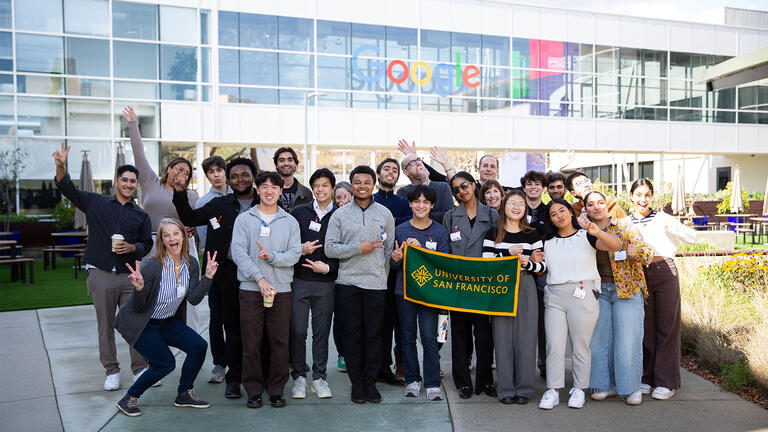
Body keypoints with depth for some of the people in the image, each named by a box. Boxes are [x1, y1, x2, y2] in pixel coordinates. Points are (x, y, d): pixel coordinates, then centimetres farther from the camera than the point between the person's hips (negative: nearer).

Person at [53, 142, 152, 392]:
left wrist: (132, 247, -10)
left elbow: (147, 245, 11)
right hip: (101, 275, -1)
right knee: (105, 325, 6)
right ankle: (111, 371, 18)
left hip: (130, 277, 1)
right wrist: (61, 166, -15)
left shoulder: (141, 216, 11)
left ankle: (140, 368, 12)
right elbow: (67, 188, 3)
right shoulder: (96, 203, 7)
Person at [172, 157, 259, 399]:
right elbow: (190, 219, 7)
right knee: (233, 327, 7)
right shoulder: (220, 205, 11)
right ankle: (234, 378, 16)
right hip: (230, 272, 1)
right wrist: (180, 192, -4)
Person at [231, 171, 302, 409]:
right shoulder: (244, 219, 7)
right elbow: (238, 252, -4)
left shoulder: (290, 222, 11)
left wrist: (272, 256, -16)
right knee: (251, 342, 3)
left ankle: (277, 389, 15)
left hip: (281, 289, 1)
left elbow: (295, 254, 2)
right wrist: (260, 278, -14)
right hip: (250, 288, -1)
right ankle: (254, 390, 15)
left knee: (280, 342, 3)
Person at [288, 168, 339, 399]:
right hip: (299, 280, 0)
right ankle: (299, 376, 15)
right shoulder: (298, 212, 5)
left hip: (326, 283, 0)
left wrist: (328, 267, -8)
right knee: (297, 330, 1)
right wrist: (301, 249, -11)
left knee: (322, 330, 7)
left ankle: (319, 377, 18)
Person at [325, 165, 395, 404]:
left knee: (374, 333, 4)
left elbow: (389, 250, 9)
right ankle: (357, 382, 15)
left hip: (376, 282, 0)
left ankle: (370, 382, 15)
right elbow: (330, 248, -2)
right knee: (352, 333, 5)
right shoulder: (339, 214, 5)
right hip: (349, 281, 0)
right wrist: (358, 248, -11)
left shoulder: (385, 214, 8)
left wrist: (385, 277, 2)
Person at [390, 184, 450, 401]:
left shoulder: (440, 232, 3)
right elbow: (394, 264, 10)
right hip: (404, 290, 2)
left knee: (429, 338, -5)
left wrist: (420, 249, -16)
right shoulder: (400, 230, 6)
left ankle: (432, 383, 6)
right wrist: (396, 259, -14)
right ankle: (412, 380, 21)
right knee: (408, 337, 8)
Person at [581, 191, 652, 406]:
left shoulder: (624, 227, -3)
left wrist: (636, 252, -28)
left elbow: (648, 253, -7)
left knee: (628, 339, -4)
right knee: (599, 339, 5)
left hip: (627, 290, -3)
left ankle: (631, 388, 10)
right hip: (599, 291, 3)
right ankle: (605, 384, 18)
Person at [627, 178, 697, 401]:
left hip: (664, 272, -2)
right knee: (644, 327, 5)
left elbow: (692, 237, -2)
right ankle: (646, 377, 16)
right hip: (639, 276, 2)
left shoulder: (661, 218, 5)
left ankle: (667, 382, 7)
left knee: (666, 327, 1)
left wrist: (670, 224, -16)